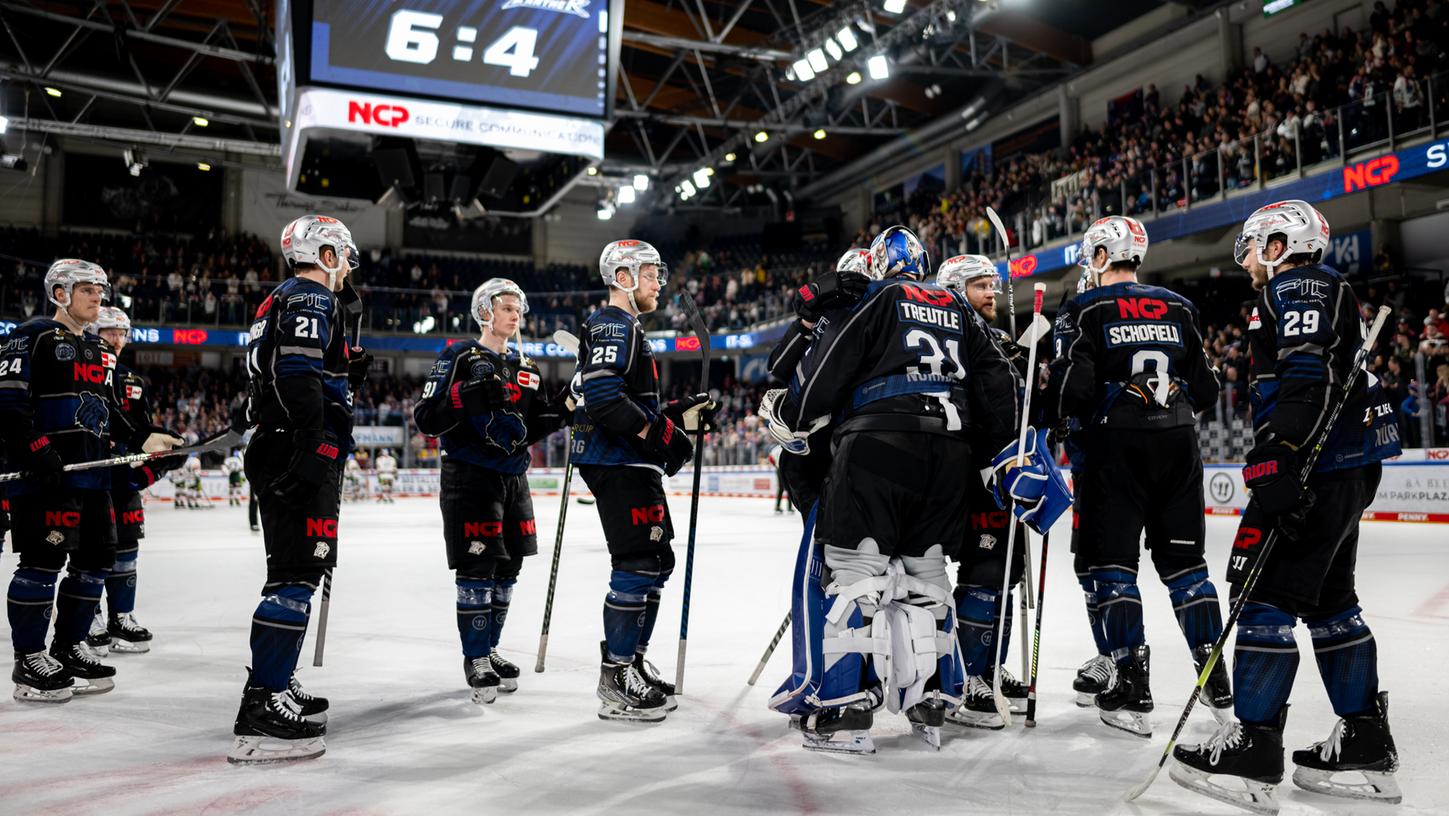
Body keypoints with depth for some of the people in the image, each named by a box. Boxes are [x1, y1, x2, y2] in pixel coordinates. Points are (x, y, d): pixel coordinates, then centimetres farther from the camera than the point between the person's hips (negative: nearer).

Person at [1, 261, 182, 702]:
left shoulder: (100, 351, 21)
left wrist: (142, 440, 13)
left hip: (92, 472, 9)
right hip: (45, 472, -9)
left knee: (96, 558, 9)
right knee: (45, 559, -7)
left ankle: (68, 648, 20)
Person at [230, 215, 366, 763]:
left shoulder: (284, 301, 24)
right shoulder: (311, 301, -9)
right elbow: (299, 377, -23)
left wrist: (347, 372, 18)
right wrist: (311, 451, -29)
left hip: (280, 456, 11)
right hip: (303, 456, -11)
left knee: (293, 571, 18)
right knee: (299, 574, -13)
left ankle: (275, 685, 27)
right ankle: (262, 711, -15)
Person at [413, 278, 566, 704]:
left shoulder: (526, 368, 15)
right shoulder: (459, 358, -4)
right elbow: (427, 419, -11)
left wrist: (560, 411, -2)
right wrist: (466, 397, -27)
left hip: (513, 477, 7)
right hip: (469, 476, -6)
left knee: (508, 568, 9)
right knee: (477, 568, -7)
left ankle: (488, 650, 24)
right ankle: (475, 659, 4)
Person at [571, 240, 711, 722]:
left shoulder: (627, 329, 25)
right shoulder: (613, 325, -9)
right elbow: (603, 397, -24)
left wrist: (679, 414, 13)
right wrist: (660, 433, -22)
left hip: (631, 465, 11)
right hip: (617, 464, -11)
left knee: (657, 561, 15)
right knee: (639, 564, -11)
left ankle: (631, 663, 23)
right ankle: (615, 683, -6)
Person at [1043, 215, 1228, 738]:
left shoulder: (1083, 311, -2)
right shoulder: (1178, 308, 11)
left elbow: (1073, 385, -12)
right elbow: (1205, 387, 11)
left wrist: (1049, 419, 6)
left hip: (1116, 445, -4)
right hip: (1178, 444, 4)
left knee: (1113, 561, 2)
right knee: (1183, 559, 12)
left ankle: (1132, 689, -2)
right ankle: (1218, 683, 16)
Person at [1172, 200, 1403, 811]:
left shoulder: (1298, 286, -7)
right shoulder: (1317, 293, 26)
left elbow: (1309, 376, -23)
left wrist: (1278, 456, -29)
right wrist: (1274, 459, 26)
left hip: (1318, 464, -11)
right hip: (1345, 468, 11)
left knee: (1266, 593, -10)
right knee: (1328, 600, 14)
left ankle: (1252, 752, -7)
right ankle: (1366, 746, 20)